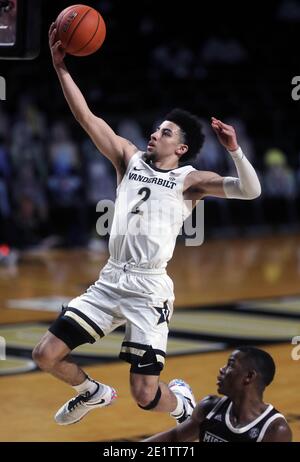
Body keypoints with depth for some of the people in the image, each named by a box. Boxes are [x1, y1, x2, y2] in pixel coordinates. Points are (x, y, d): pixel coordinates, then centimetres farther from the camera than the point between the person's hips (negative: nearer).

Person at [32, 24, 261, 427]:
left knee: (146, 395, -9)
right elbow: (87, 118, 5)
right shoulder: (130, 159, 11)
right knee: (46, 355, 2)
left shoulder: (189, 179, 1)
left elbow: (250, 191, -12)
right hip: (110, 280, 5)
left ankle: (182, 402, 28)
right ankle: (93, 393, 33)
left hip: (149, 288, -5)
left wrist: (234, 149, -27)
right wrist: (60, 65, -3)